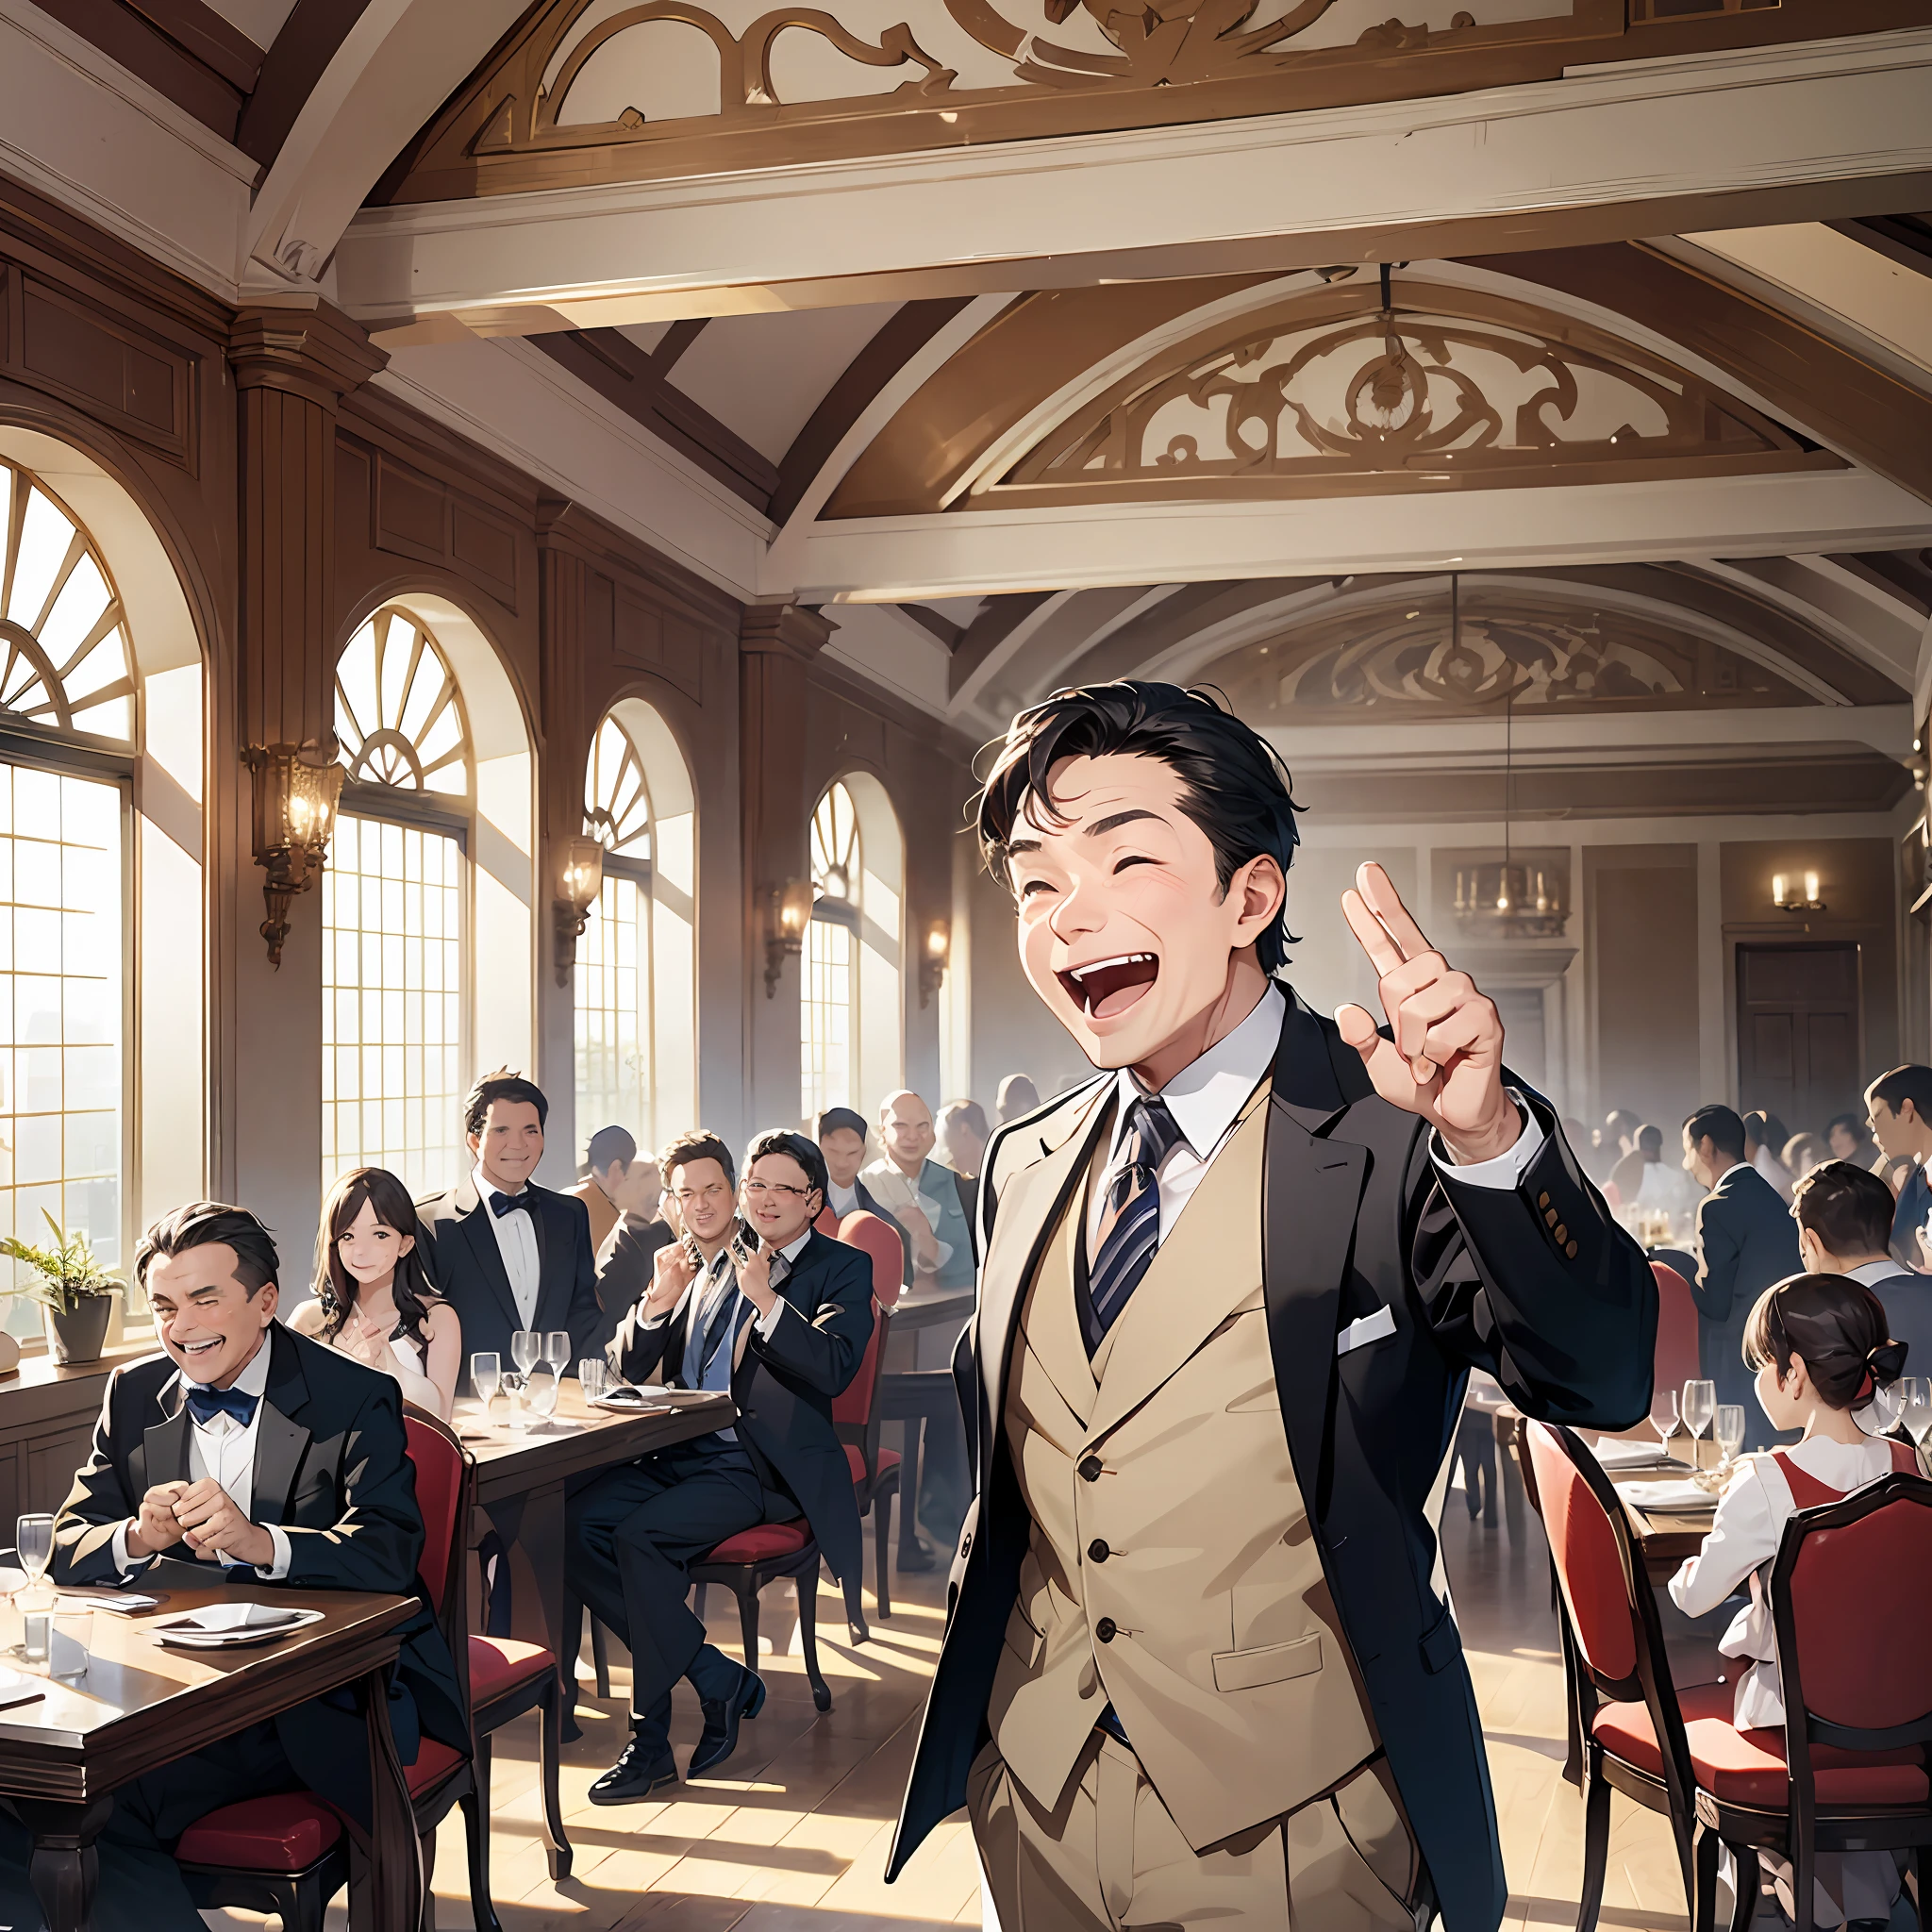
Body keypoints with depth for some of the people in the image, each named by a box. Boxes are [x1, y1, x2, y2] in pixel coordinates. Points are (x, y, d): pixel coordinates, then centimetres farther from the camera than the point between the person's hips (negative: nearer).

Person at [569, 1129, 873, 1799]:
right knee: (573, 1522, -18)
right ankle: (718, 1681, -8)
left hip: (762, 1466, -6)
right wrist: (660, 1299, -4)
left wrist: (766, 1298, -21)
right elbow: (628, 1368, 13)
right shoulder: (711, 1262, 16)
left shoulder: (842, 1268, 3)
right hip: (680, 1452, 6)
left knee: (641, 1535, -27)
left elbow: (834, 1369, -14)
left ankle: (651, 1738, -11)